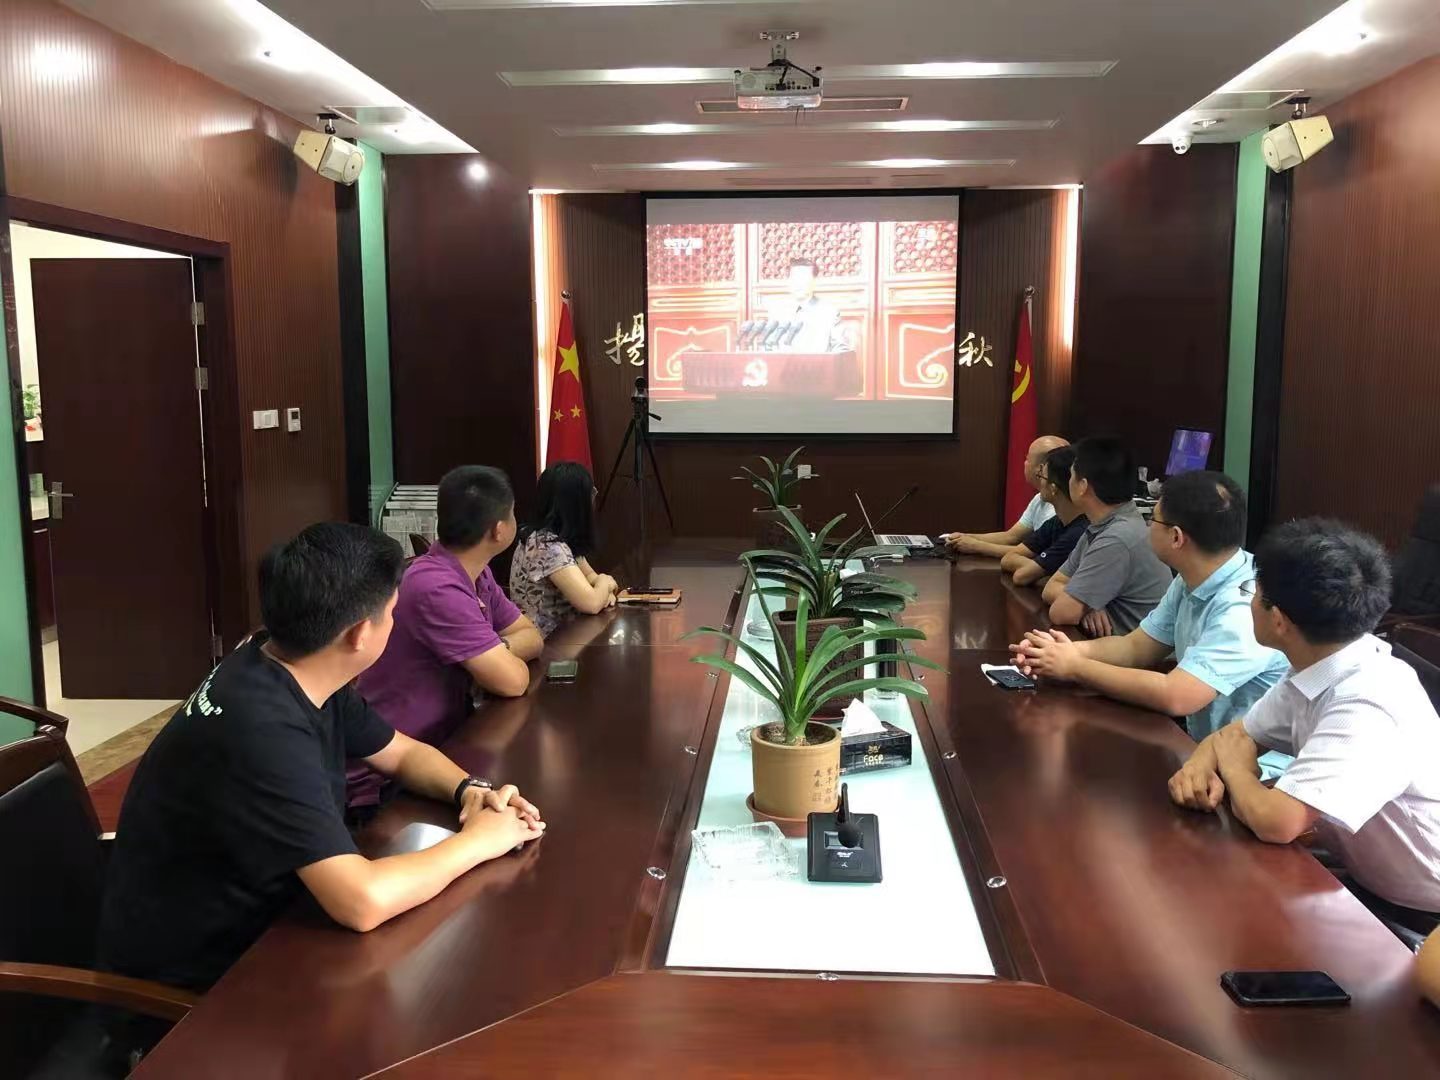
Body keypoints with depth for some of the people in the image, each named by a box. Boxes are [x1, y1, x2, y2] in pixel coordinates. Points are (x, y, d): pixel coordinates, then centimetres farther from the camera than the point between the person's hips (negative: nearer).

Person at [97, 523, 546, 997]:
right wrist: (478, 840, -23)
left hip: (254, 920, 8)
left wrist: (470, 790, -9)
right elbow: (364, 902, -38)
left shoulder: (299, 671, -5)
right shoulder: (261, 727, -32)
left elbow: (403, 753, 10)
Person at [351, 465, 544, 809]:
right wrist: (501, 659, -2)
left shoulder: (475, 574, 3)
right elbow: (513, 680, -24)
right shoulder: (437, 588, -26)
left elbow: (532, 636, 9)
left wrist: (496, 653, -12)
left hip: (439, 748, 8)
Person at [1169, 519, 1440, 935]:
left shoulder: (1369, 706, -32)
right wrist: (1202, 763, -14)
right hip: (1361, 877, 7)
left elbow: (1275, 821, -38)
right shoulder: (1316, 669, -5)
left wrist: (1235, 767, -15)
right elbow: (1240, 733, 9)